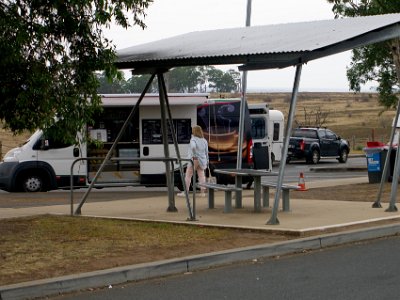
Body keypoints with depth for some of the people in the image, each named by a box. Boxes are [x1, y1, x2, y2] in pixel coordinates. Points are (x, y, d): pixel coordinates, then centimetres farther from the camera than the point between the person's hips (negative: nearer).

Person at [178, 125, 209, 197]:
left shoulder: (193, 139, -11)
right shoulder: (204, 141, 7)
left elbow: (193, 147, -34)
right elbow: (206, 152, 11)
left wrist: (194, 156, -25)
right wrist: (206, 162, 17)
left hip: (194, 161, -5)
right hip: (202, 161, 5)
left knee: (188, 176, 4)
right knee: (201, 176, 10)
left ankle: (185, 192, 6)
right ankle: (203, 192, 7)